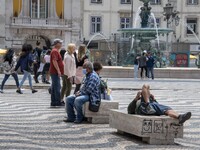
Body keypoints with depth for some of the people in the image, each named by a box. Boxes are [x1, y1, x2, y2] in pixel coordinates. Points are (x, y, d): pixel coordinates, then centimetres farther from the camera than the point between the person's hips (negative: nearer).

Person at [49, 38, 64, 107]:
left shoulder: (56, 51, 20)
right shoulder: (55, 51, -13)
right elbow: (54, 61, -23)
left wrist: (59, 71, 25)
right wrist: (58, 71, -25)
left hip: (55, 72, 11)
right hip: (55, 72, -11)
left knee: (54, 88, 10)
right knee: (57, 87, -9)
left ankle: (53, 103, 12)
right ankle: (58, 102, -8)